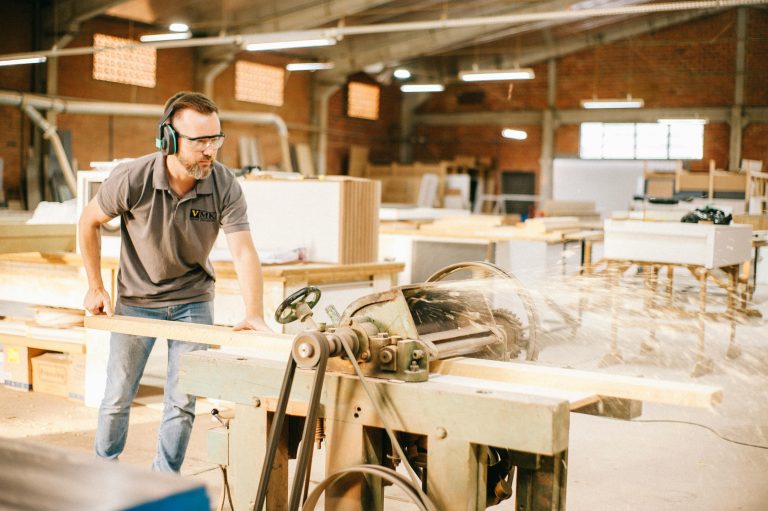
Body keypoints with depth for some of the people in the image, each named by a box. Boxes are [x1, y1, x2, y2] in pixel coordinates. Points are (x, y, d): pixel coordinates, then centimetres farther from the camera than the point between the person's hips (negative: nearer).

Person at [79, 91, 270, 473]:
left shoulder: (225, 186, -20)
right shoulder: (131, 179, -22)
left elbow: (243, 252, -26)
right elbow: (90, 221, -5)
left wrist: (254, 314, -40)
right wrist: (96, 288, -5)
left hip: (193, 301, 1)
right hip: (136, 299, -1)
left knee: (183, 402, 3)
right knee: (118, 395, 8)